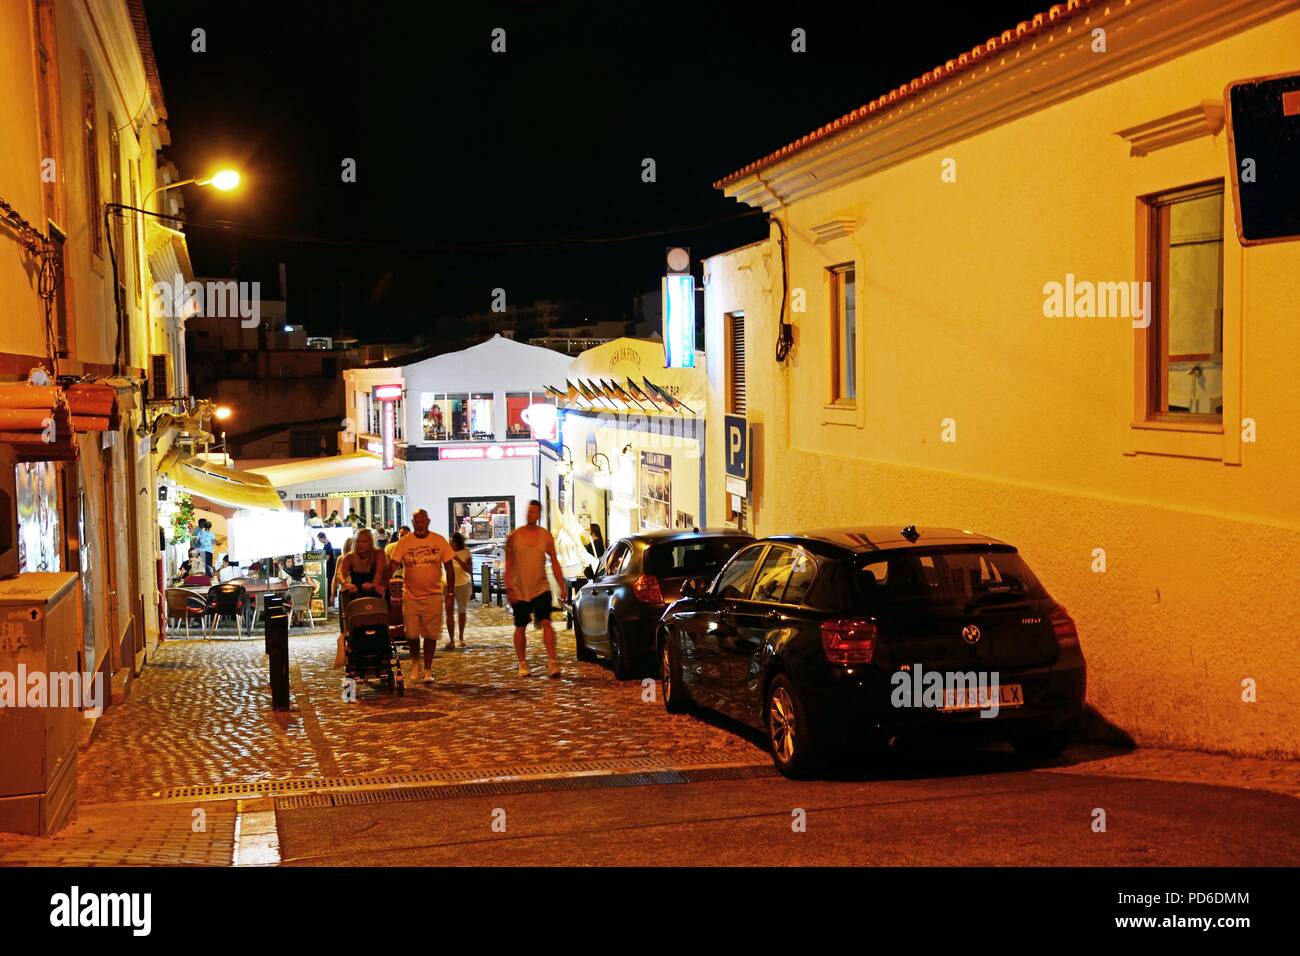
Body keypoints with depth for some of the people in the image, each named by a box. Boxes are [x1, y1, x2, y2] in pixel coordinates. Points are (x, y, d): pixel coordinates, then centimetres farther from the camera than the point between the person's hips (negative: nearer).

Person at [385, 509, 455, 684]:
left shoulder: (439, 541, 0)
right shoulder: (404, 543, -3)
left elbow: (449, 569, 4)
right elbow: (392, 566, -7)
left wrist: (450, 595, 1)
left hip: (433, 595, 0)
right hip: (410, 595, 0)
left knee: (430, 635, 2)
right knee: (411, 633, 1)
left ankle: (427, 670, 13)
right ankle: (416, 660, 29)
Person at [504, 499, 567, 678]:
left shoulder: (546, 536, 3)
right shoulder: (514, 536, -1)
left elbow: (554, 563, 8)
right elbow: (508, 564, 1)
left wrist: (562, 586, 3)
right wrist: (509, 588, -7)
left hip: (541, 588, 0)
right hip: (519, 590, 0)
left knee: (546, 622, -15)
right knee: (520, 627, 7)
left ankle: (552, 662, -18)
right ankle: (522, 664, 19)